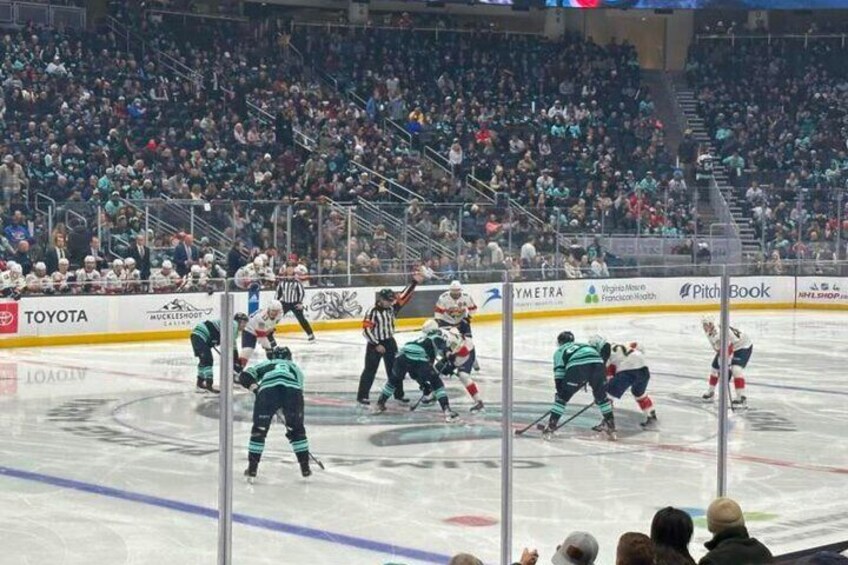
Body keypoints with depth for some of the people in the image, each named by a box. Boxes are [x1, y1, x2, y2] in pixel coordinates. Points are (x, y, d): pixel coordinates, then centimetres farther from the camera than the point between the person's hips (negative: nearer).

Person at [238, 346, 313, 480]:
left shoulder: (265, 365, 38)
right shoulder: (295, 368, 40)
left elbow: (245, 376, 20)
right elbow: (299, 391, 36)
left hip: (268, 390, -1)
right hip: (292, 391, 1)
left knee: (259, 430, 15)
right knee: (297, 429, 22)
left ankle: (252, 469, 14)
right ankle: (305, 468, 24)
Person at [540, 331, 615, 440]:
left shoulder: (560, 351, 31)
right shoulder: (585, 345, 43)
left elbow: (559, 374, 18)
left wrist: (560, 390, 20)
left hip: (577, 367, -3)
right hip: (597, 363, 3)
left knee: (562, 396, 12)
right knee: (601, 395, 25)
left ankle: (550, 427, 8)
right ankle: (610, 426, 26)